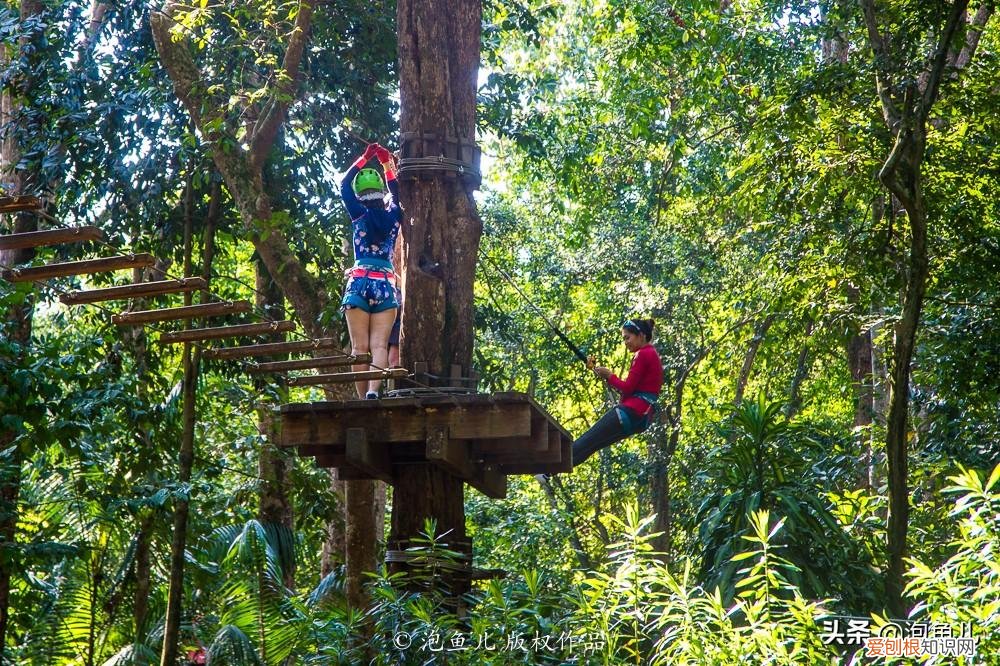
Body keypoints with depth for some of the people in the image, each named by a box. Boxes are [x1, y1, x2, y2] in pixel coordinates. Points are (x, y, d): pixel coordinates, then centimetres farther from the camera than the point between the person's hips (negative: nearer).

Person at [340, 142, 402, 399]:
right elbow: (396, 192, 27)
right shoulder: (393, 217, 7)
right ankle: (373, 391, -27)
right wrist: (386, 162, 30)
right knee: (379, 345, -7)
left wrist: (366, 157, 18)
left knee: (360, 347, -3)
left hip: (359, 283, -1)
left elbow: (344, 185, 15)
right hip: (386, 284, 1)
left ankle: (363, 397, -8)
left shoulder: (359, 215, 2)